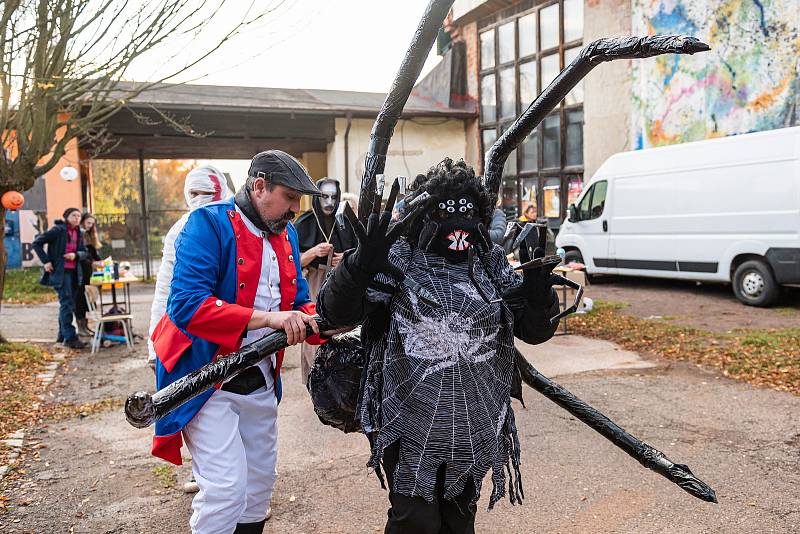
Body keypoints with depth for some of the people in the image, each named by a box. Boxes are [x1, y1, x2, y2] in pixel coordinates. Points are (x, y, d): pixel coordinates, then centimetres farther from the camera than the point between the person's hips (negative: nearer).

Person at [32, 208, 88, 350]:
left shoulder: (78, 233, 11)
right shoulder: (58, 230, -9)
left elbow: (84, 252, 12)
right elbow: (37, 242, -7)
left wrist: (75, 255, -10)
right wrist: (45, 261, -12)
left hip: (74, 272, 7)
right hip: (60, 272, -7)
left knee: (69, 304, 13)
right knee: (66, 303, -12)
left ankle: (62, 335, 25)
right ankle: (70, 338, -12)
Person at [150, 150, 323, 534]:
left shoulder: (286, 233, 8)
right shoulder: (210, 223, -16)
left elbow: (298, 301, 12)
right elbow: (185, 304, -27)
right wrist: (267, 318, -32)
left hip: (262, 381, 8)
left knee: (259, 485, 16)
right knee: (226, 488, -12)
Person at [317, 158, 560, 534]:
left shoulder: (492, 264, 4)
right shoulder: (398, 259, -9)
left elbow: (536, 330, 5)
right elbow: (334, 313, -17)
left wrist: (538, 284, -15)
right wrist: (360, 265, -36)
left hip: (475, 429, 4)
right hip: (412, 428, -4)